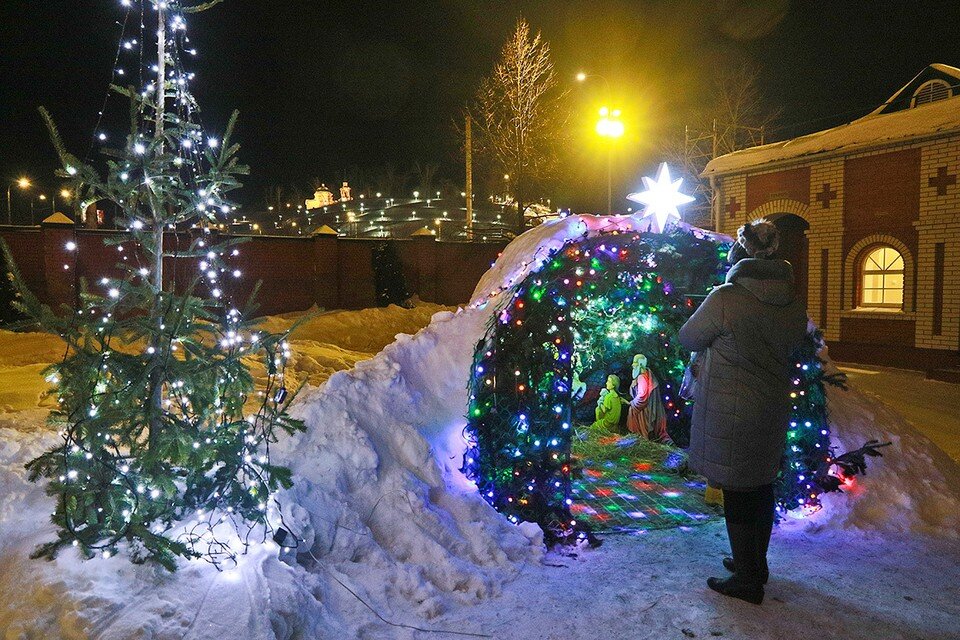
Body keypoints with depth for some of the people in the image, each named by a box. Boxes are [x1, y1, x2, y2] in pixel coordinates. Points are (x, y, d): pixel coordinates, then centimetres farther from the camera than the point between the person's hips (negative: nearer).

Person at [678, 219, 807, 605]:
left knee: (737, 494, 6)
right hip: (773, 410, 7)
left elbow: (689, 338, -7)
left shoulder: (725, 298, -20)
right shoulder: (793, 302, 0)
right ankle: (754, 565, 37)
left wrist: (716, 336, 13)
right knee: (761, 488, 20)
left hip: (730, 414, -7)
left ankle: (747, 580, 18)